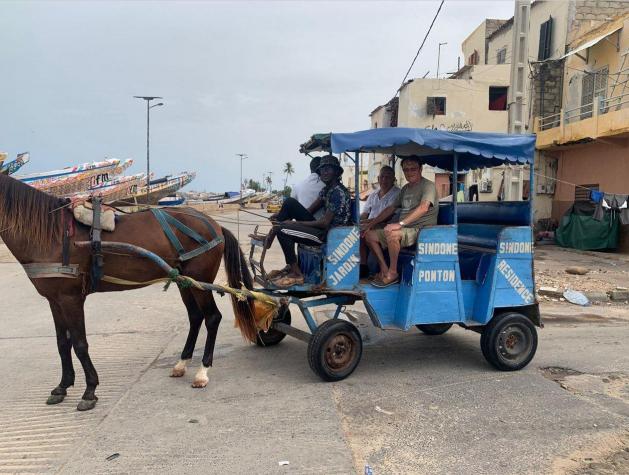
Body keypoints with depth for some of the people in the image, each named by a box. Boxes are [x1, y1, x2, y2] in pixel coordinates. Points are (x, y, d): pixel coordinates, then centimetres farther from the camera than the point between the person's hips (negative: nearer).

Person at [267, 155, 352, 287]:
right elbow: (310, 211, 12)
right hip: (322, 227, 9)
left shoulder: (338, 192, -16)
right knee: (290, 202, 1)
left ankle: (296, 275, -11)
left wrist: (295, 223, -17)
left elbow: (325, 222, -21)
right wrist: (285, 217, -1)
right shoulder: (326, 190, 14)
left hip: (330, 235, -9)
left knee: (283, 230, -20)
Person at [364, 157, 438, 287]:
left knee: (391, 233, -36)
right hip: (404, 230, 9)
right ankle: (384, 270, -2)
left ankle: (392, 273, -20)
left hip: (421, 230, -9)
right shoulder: (406, 188, 18)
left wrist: (400, 223, -34)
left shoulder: (428, 185, -9)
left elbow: (423, 208, -26)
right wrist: (373, 223, 16)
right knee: (370, 235, 2)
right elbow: (391, 208, 25)